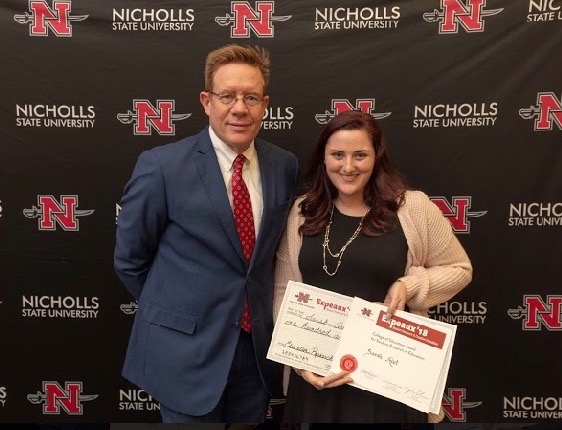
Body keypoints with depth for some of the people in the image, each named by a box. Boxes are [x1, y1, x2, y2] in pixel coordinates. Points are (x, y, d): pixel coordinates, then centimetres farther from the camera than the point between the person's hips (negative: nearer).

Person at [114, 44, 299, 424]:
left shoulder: (285, 166, -1)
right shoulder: (161, 166, -14)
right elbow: (130, 258, -4)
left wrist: (257, 308, 8)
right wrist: (176, 310, 4)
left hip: (258, 346, 4)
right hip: (187, 350, -4)